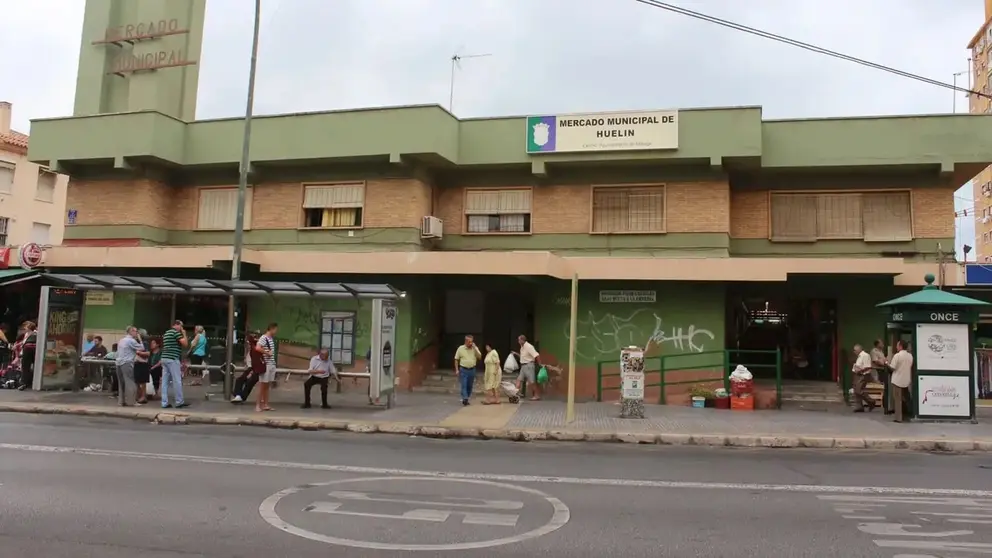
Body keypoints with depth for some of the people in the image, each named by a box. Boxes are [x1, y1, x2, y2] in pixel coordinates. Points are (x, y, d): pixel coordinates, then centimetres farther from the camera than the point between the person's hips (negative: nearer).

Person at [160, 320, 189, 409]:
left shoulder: (166, 333, 20)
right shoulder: (176, 332, -9)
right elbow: (185, 344, -13)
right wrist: (184, 334, -1)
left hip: (165, 358, 9)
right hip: (172, 359, -9)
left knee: (165, 381, 6)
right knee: (177, 381, -2)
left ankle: (164, 403, 5)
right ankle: (179, 402, 3)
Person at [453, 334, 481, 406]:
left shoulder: (475, 348, 5)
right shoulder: (460, 348, -1)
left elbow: (479, 357, -8)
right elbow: (456, 359, 3)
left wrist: (474, 348, -13)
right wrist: (457, 370, -3)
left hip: (472, 370, 3)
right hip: (463, 370, -3)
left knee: (470, 386, 8)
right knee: (464, 385, -11)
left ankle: (466, 399, 19)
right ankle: (465, 399, -17)